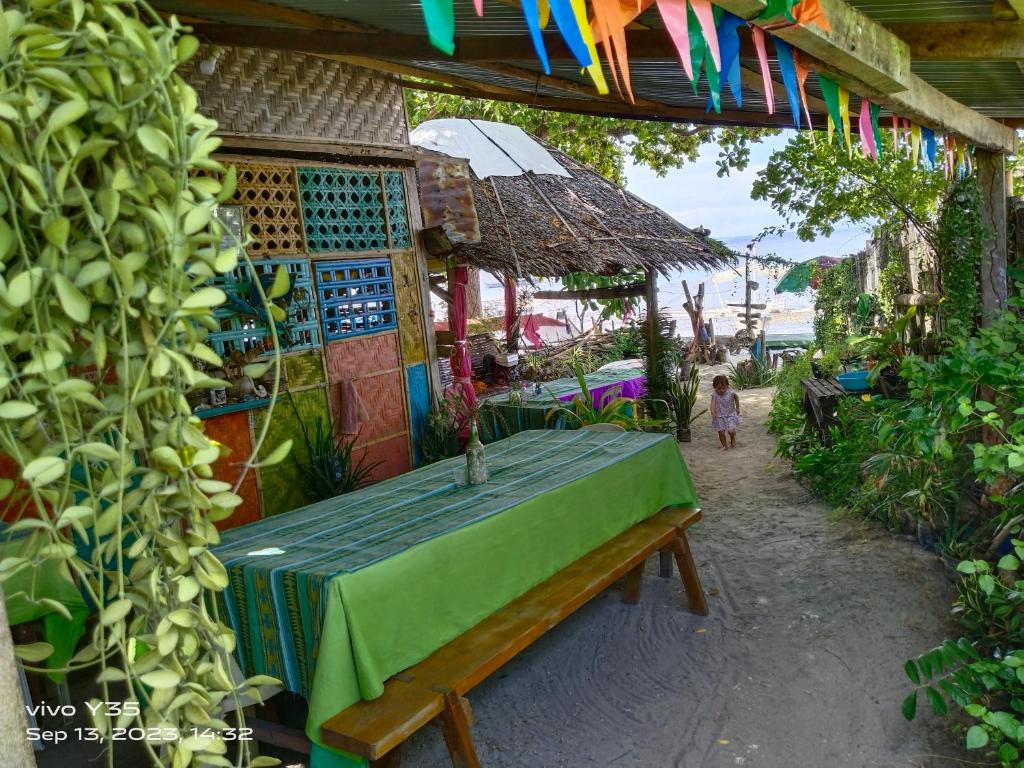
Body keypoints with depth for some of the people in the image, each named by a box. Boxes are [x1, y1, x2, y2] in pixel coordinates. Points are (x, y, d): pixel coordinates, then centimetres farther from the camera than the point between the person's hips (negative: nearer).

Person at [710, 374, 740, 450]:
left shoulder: (731, 393, -12)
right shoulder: (715, 395, -14)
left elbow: (736, 398, 9)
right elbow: (713, 404, -25)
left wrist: (737, 408, 15)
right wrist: (713, 413, -42)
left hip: (731, 415, -1)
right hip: (719, 417, 1)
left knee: (731, 431, -13)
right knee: (721, 433, 1)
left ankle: (732, 439, 21)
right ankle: (724, 445, 24)